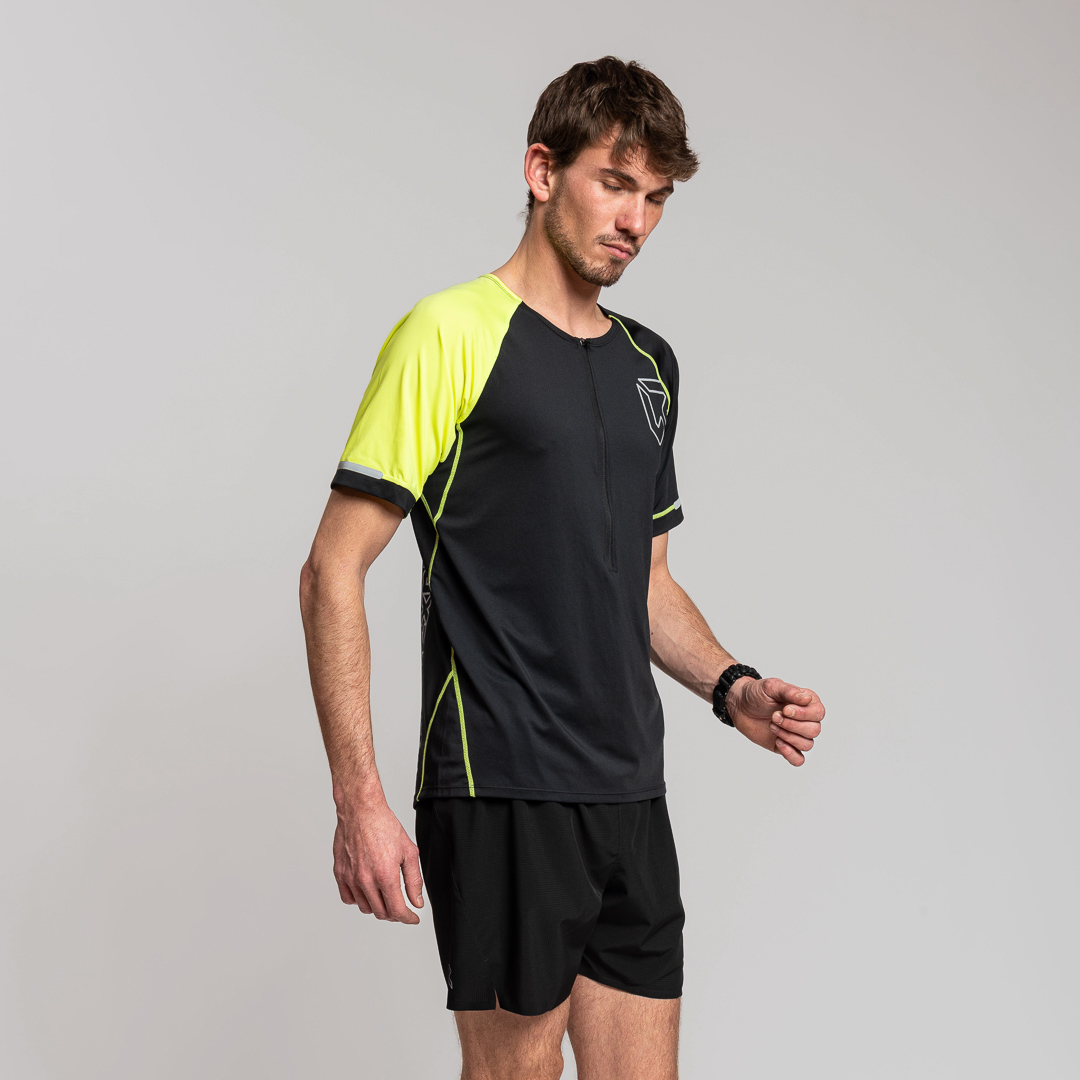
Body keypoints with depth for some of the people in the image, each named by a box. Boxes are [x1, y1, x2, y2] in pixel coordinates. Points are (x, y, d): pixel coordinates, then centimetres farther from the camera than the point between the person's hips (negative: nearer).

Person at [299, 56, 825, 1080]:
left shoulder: (650, 364, 15)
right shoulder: (453, 333, -7)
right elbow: (333, 571, -11)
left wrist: (730, 687, 6)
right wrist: (359, 800, -17)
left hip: (631, 798, 7)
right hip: (501, 794, -7)